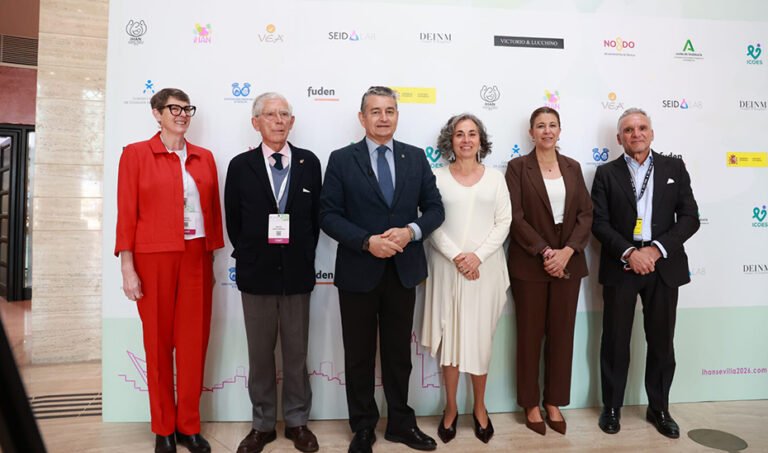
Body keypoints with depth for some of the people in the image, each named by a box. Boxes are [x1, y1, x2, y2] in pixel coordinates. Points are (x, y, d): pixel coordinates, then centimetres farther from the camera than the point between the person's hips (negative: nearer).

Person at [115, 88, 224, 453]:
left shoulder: (204, 158, 10)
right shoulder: (135, 154, 0)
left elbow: (213, 210, 10)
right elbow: (126, 213, -4)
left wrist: (213, 257, 6)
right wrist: (127, 267, -9)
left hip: (197, 258, 3)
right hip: (153, 258, -3)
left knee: (194, 341, 6)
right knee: (158, 341, 7)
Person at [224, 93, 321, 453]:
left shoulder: (309, 162, 2)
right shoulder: (240, 165, 0)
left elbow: (316, 216, 5)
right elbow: (233, 222, 4)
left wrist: (304, 256, 1)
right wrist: (248, 258, 2)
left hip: (297, 272, 0)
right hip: (256, 273, 0)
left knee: (297, 352, 11)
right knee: (260, 353, 11)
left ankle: (297, 421, 27)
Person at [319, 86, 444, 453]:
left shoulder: (416, 158, 5)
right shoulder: (341, 160, -3)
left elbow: (435, 208, 3)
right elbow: (329, 215, -8)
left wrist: (411, 231, -15)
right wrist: (367, 241, -20)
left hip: (403, 270, 2)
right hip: (358, 271, -2)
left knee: (399, 353, 16)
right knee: (359, 355, 11)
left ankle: (400, 423, 33)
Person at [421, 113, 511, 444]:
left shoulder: (495, 178, 6)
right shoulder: (438, 177, 1)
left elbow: (504, 223, 1)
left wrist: (478, 255, -12)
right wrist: (456, 256, -14)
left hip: (485, 268, 1)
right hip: (447, 267, -1)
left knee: (480, 338, 9)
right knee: (450, 337, 6)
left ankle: (480, 408, 26)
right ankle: (450, 408, 22)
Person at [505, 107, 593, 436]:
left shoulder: (572, 167, 9)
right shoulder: (517, 167, -2)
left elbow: (586, 214, 3)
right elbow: (516, 217, -9)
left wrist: (567, 252, -11)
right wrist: (545, 252, -15)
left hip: (568, 262, 4)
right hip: (530, 264, -3)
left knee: (562, 333, 10)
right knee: (530, 334, 6)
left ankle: (554, 402, 25)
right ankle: (531, 404, 21)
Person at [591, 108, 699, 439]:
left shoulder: (674, 168, 6)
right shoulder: (606, 173, 3)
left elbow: (689, 218, 0)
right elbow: (599, 223, -4)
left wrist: (657, 249, -13)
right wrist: (629, 253, -17)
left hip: (664, 265, 2)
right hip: (621, 266, -1)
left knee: (662, 341, 11)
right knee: (615, 341, 7)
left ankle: (659, 409, 29)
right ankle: (611, 407, 22)